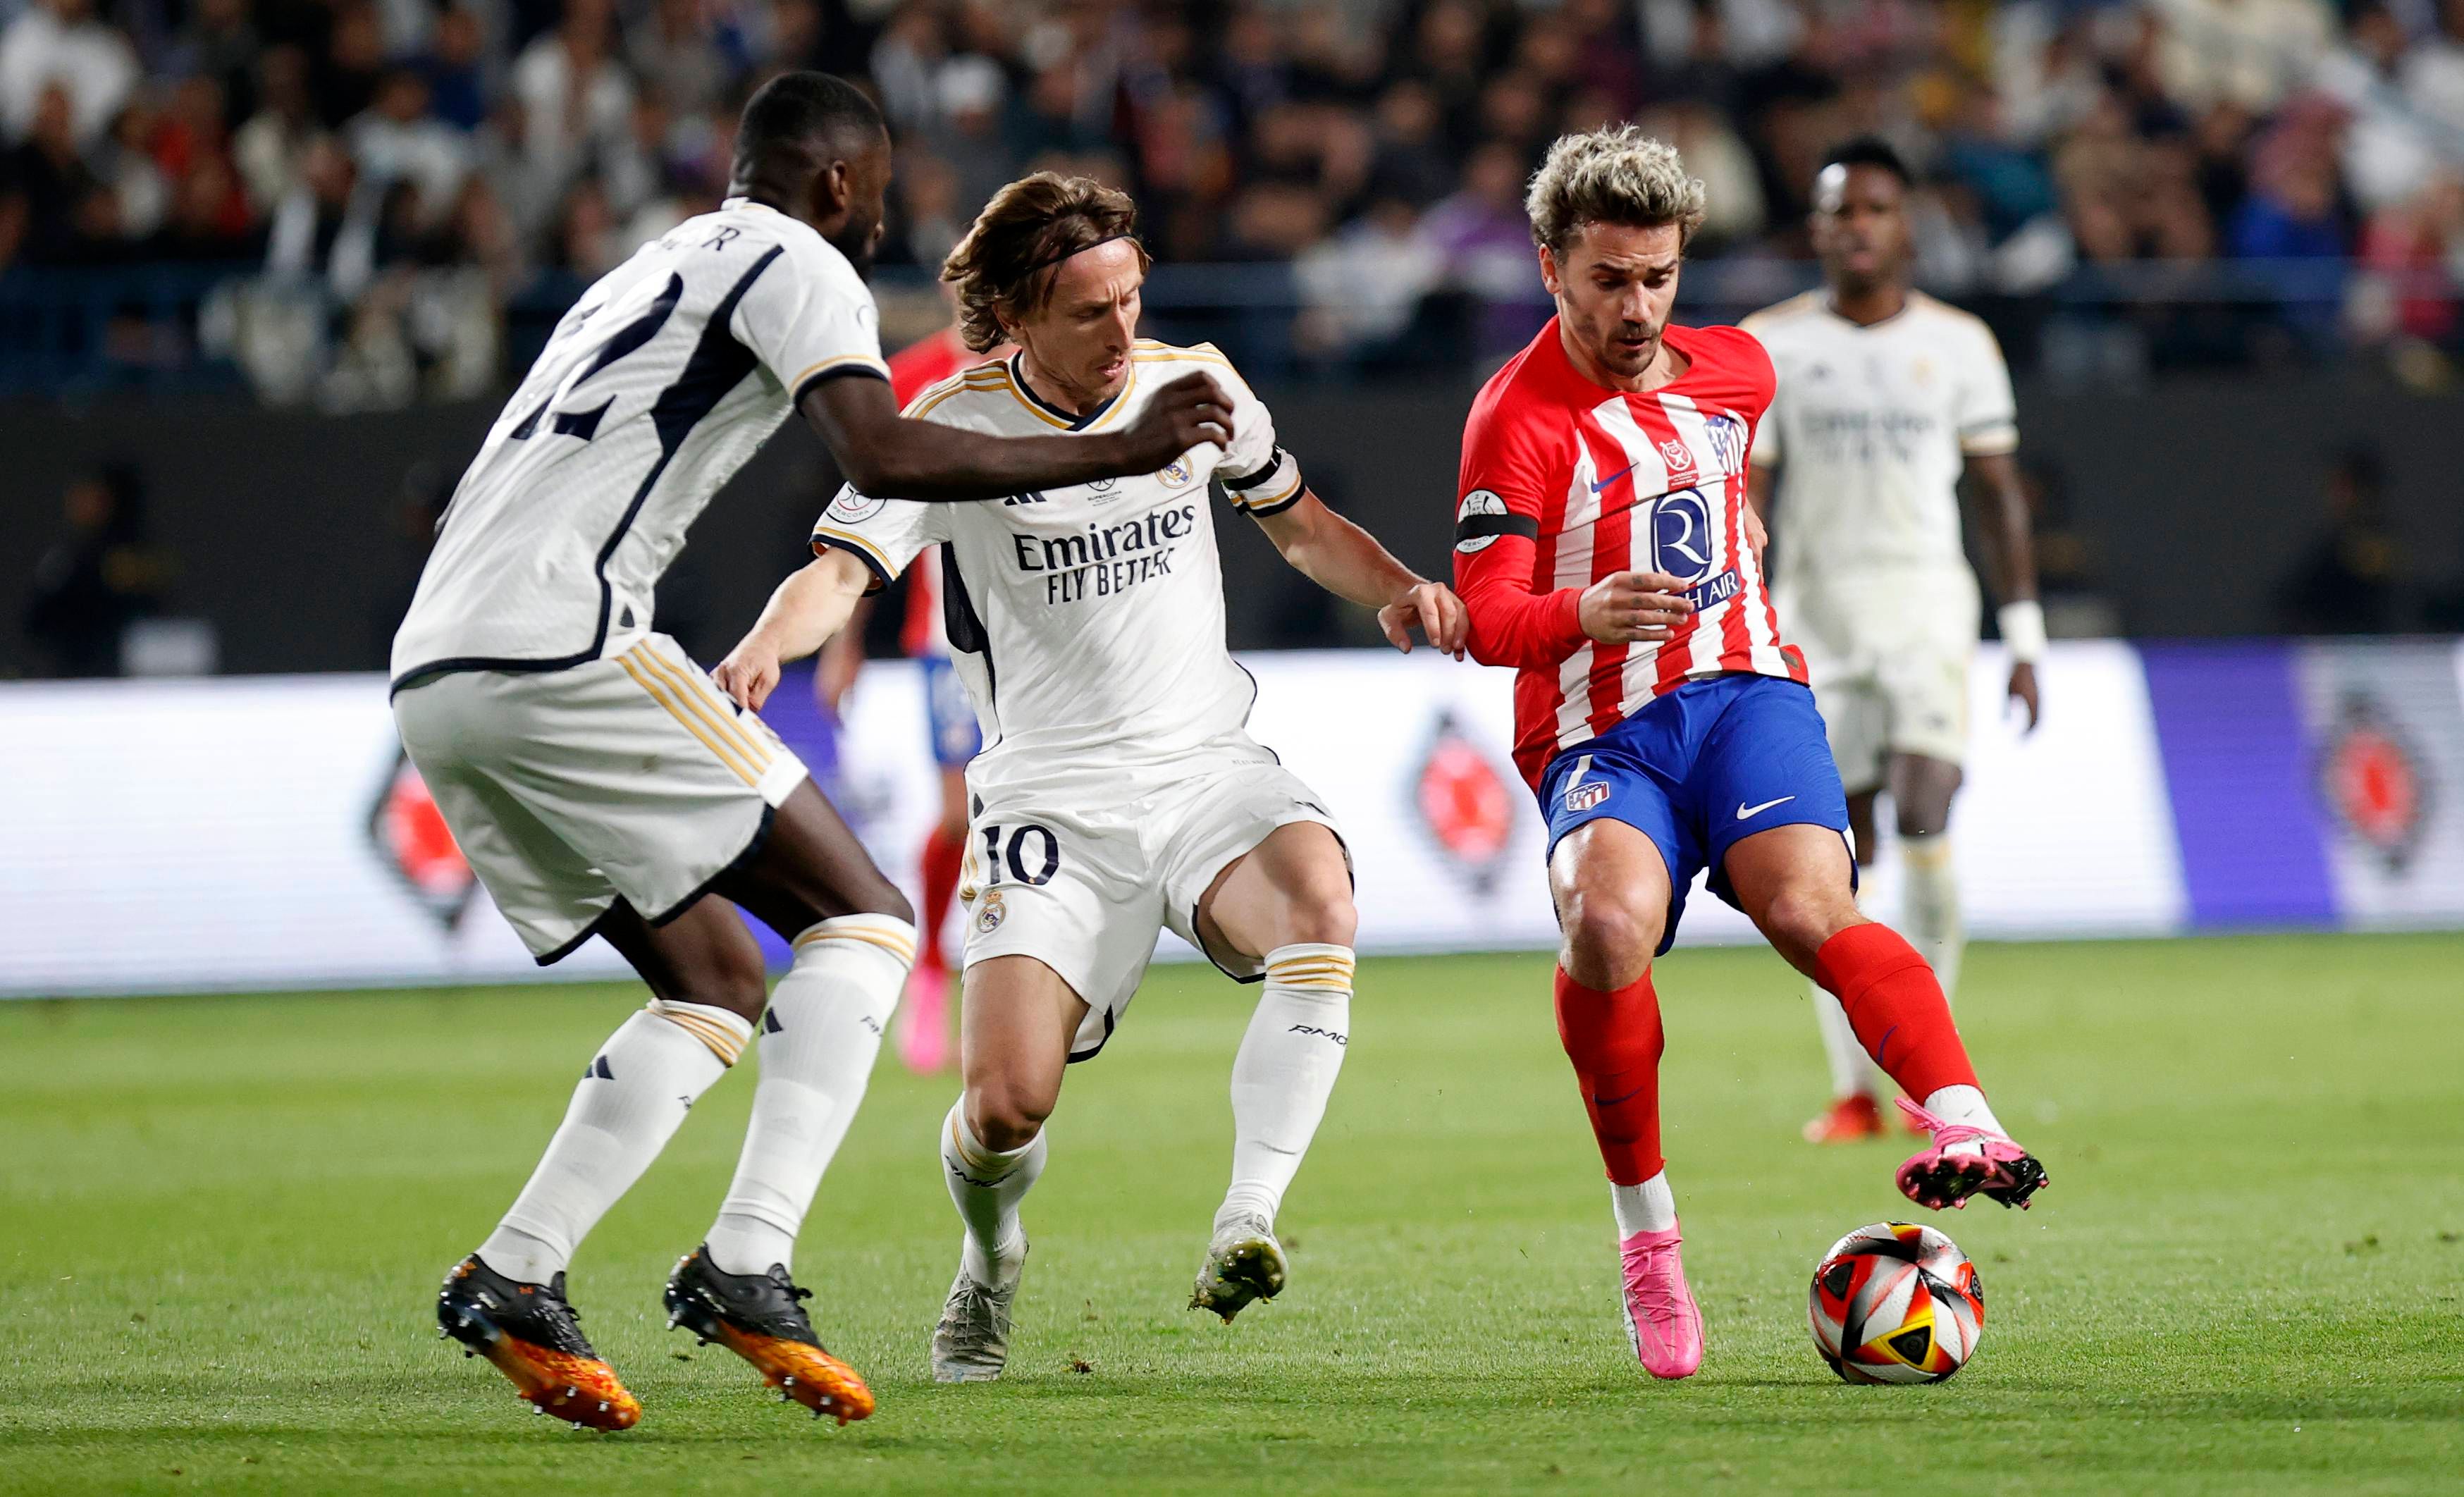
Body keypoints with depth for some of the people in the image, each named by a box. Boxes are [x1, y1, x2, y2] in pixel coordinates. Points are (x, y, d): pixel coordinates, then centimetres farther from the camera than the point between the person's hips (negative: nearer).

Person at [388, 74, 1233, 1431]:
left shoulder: (647, 275, 30)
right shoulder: (793, 263, 2)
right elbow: (883, 457, -15)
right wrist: (1119, 453, -10)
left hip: (430, 677, 9)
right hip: (555, 647, -9)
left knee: (720, 987, 15)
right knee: (862, 920, -3)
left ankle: (511, 1279, 4)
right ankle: (744, 1267, -15)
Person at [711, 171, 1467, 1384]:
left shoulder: (1193, 384, 5)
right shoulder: (951, 427, -5)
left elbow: (1300, 524, 21)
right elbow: (843, 566, -16)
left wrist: (1399, 591, 2)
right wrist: (769, 643, -38)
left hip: (1206, 770, 2)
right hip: (1049, 794, -2)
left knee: (1316, 889, -33)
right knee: (1005, 1101, -16)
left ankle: (1247, 1224, -33)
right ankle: (989, 1265, 20)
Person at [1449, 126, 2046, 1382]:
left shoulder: (1733, 370, 13)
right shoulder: (1518, 419, -4)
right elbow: (1485, 617, -15)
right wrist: (1582, 613, -32)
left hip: (1745, 689, 3)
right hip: (1598, 735, -3)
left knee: (1807, 911, -28)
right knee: (1607, 924, -33)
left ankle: (1963, 1126, -51)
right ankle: (1646, 1233, -16)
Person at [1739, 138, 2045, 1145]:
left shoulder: (1959, 344, 6)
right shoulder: (1771, 345, 4)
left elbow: (1999, 491, 10)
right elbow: (1746, 493, 2)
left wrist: (2024, 633, 6)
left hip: (1928, 607, -1)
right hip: (1816, 613, 1)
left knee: (1924, 823, -18)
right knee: (1835, 864, 1)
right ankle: (1853, 1090, 7)